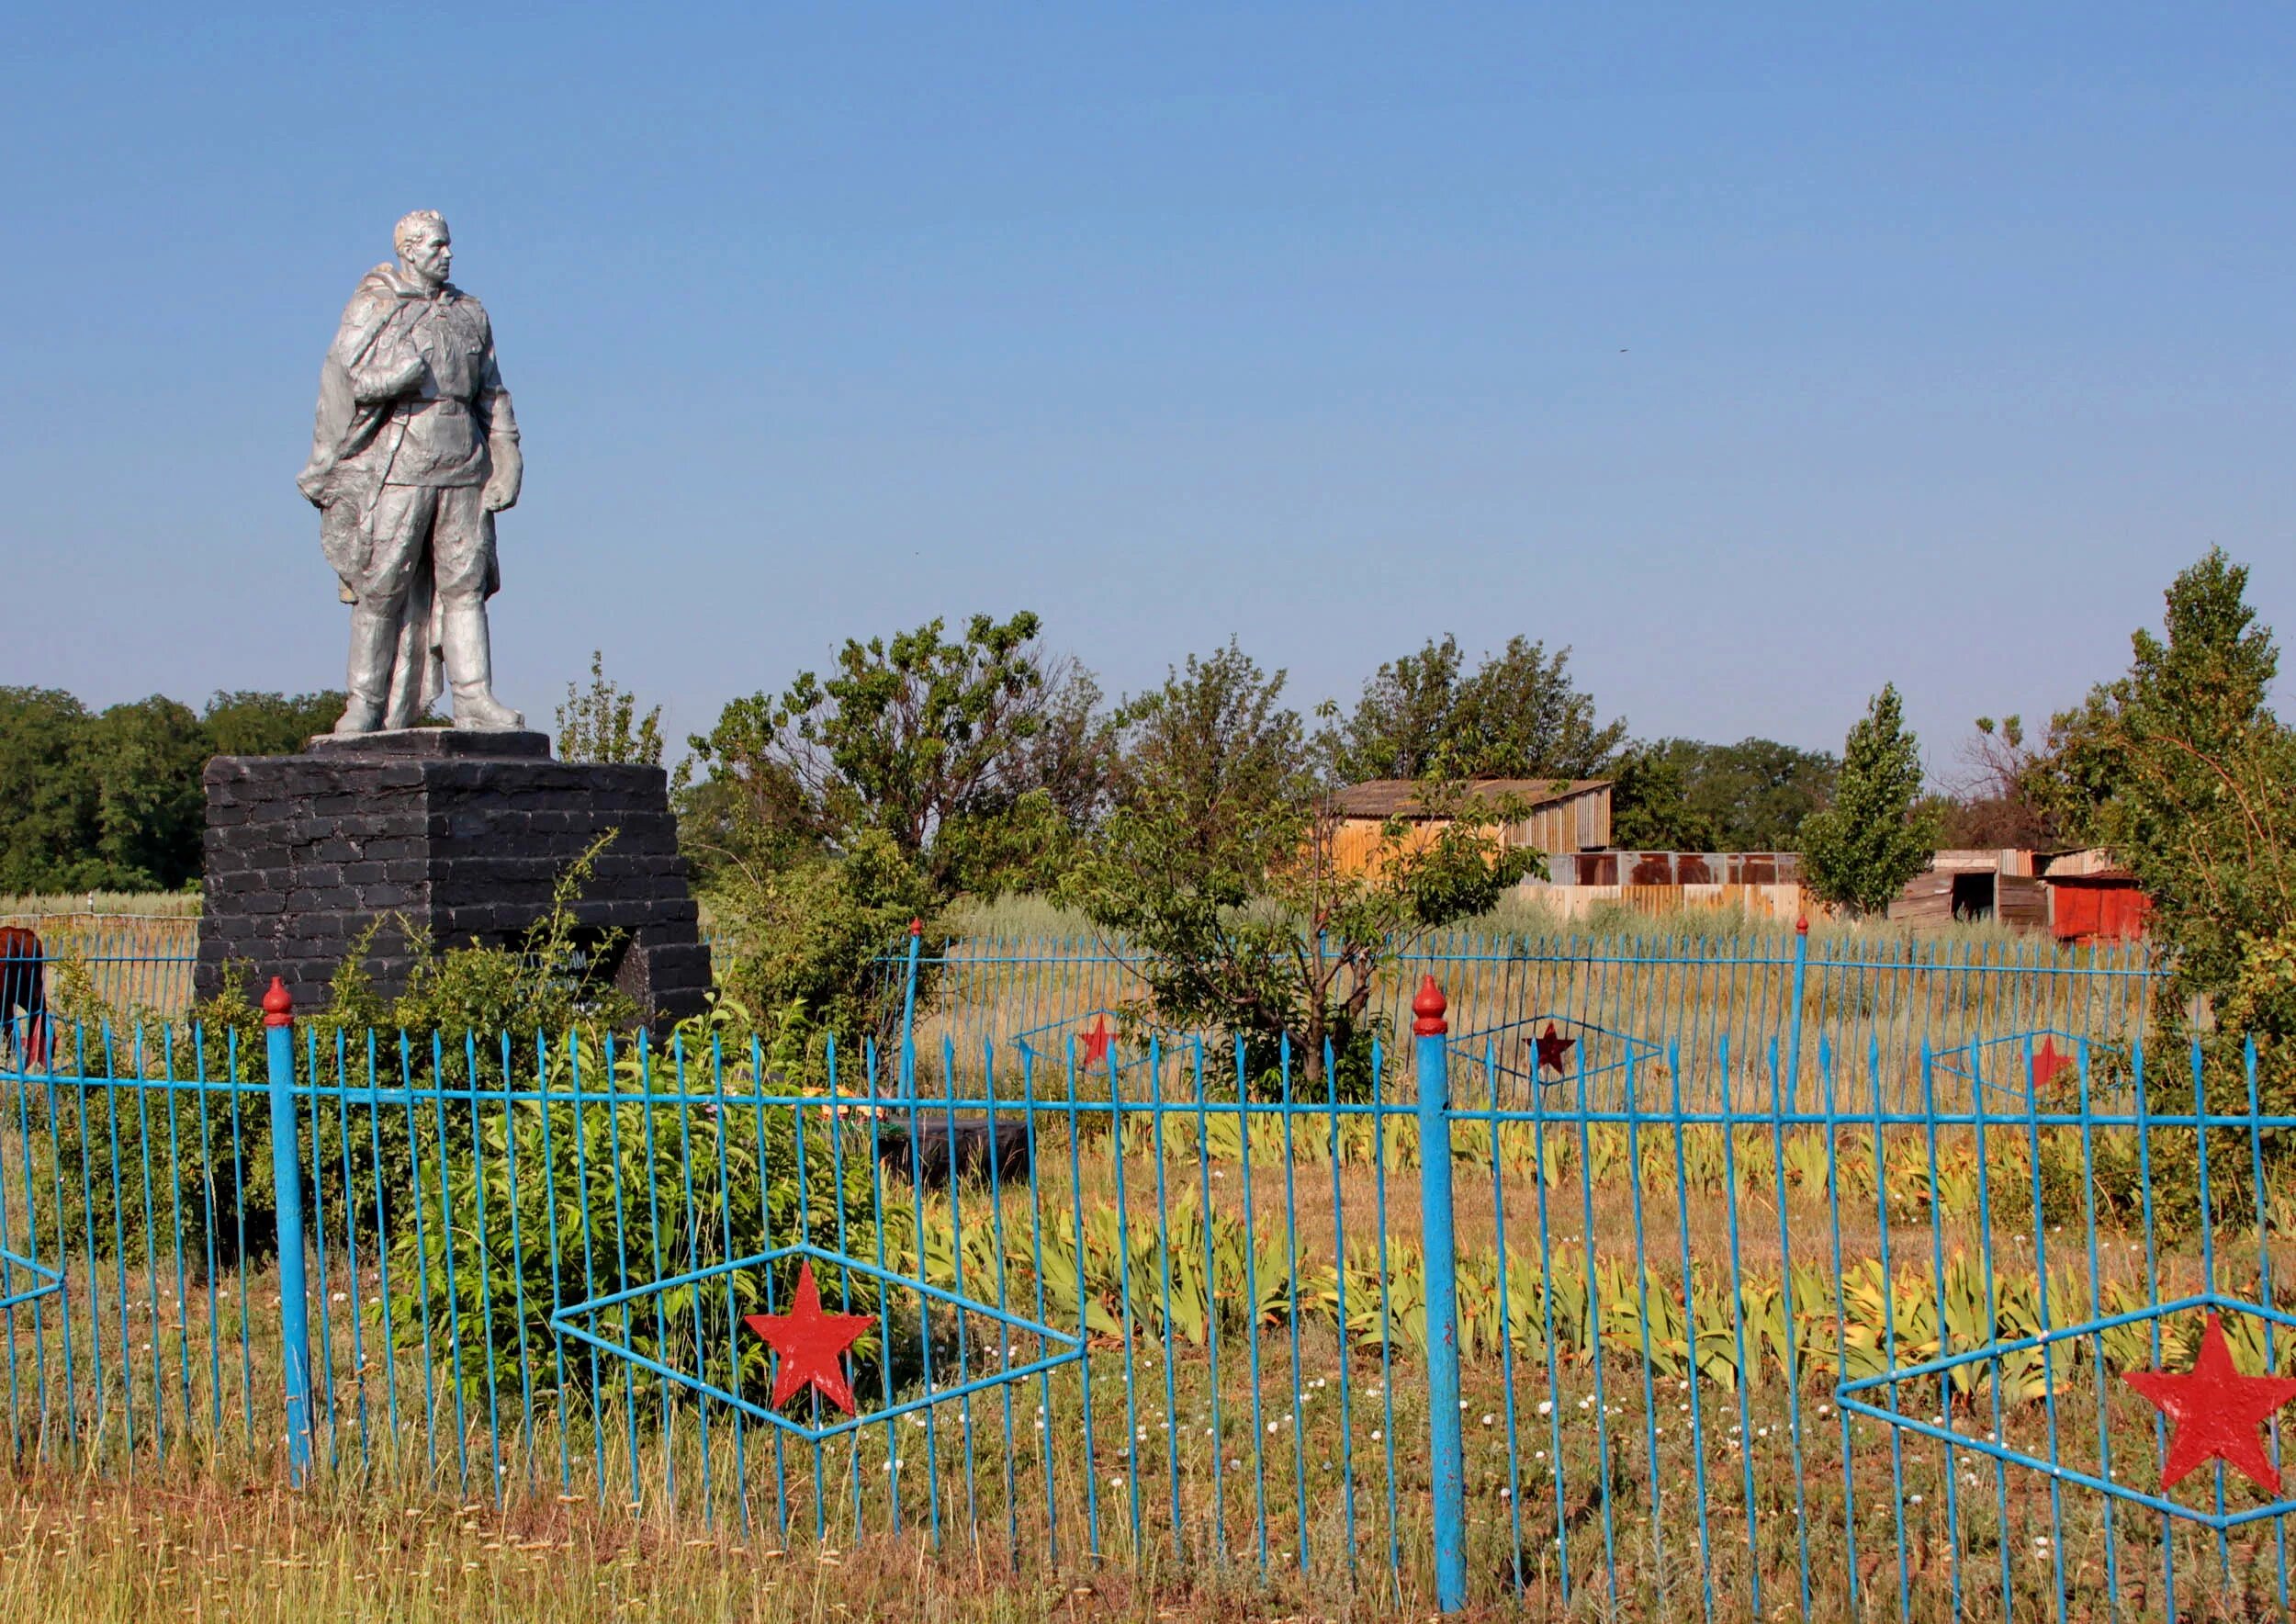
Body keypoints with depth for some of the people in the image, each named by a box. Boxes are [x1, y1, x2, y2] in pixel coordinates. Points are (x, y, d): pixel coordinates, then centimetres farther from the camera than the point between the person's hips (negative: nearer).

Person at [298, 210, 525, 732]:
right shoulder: (372, 308, 2)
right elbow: (340, 381, -3)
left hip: (462, 471, 4)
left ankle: (474, 699, 1)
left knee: (465, 585, 1)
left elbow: (492, 395, 18)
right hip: (395, 468, -4)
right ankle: (366, 703, 1)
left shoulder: (470, 313, 16)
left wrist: (506, 455, 10)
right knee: (380, 589, -3)